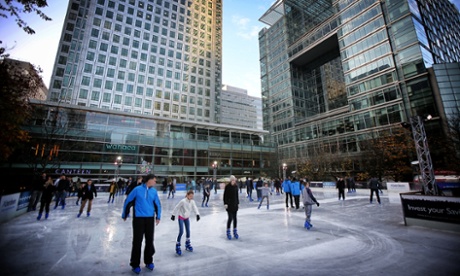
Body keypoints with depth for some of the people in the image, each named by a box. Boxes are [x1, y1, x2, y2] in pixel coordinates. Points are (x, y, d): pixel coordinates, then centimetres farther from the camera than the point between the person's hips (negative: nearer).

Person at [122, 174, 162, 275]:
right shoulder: (137, 189, -9)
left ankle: (149, 261, 30)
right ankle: (135, 264, 23)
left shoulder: (154, 191, 1)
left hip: (150, 218, 3)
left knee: (150, 240, 11)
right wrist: (124, 215, 8)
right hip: (138, 218, -3)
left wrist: (158, 216, 7)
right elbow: (128, 201, 0)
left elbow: (157, 204, 8)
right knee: (137, 241, 4)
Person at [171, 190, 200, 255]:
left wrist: (197, 215, -25)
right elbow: (177, 208, -17)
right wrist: (173, 215, -11)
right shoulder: (183, 201, -25)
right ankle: (177, 246, 4)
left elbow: (195, 208, -12)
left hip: (187, 218, 5)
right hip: (181, 217, -5)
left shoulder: (192, 202, -10)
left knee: (188, 231, 8)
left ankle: (188, 245, 27)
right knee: (181, 232, -11)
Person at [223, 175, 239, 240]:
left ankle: (235, 231, 25)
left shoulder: (236, 186, 3)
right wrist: (225, 203, -13)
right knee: (230, 218, -4)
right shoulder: (227, 186, -11)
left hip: (235, 204, 5)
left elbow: (237, 195, 11)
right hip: (229, 204, -5)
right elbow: (225, 195, -9)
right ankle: (228, 232, 13)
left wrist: (238, 203, 11)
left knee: (235, 218, 12)